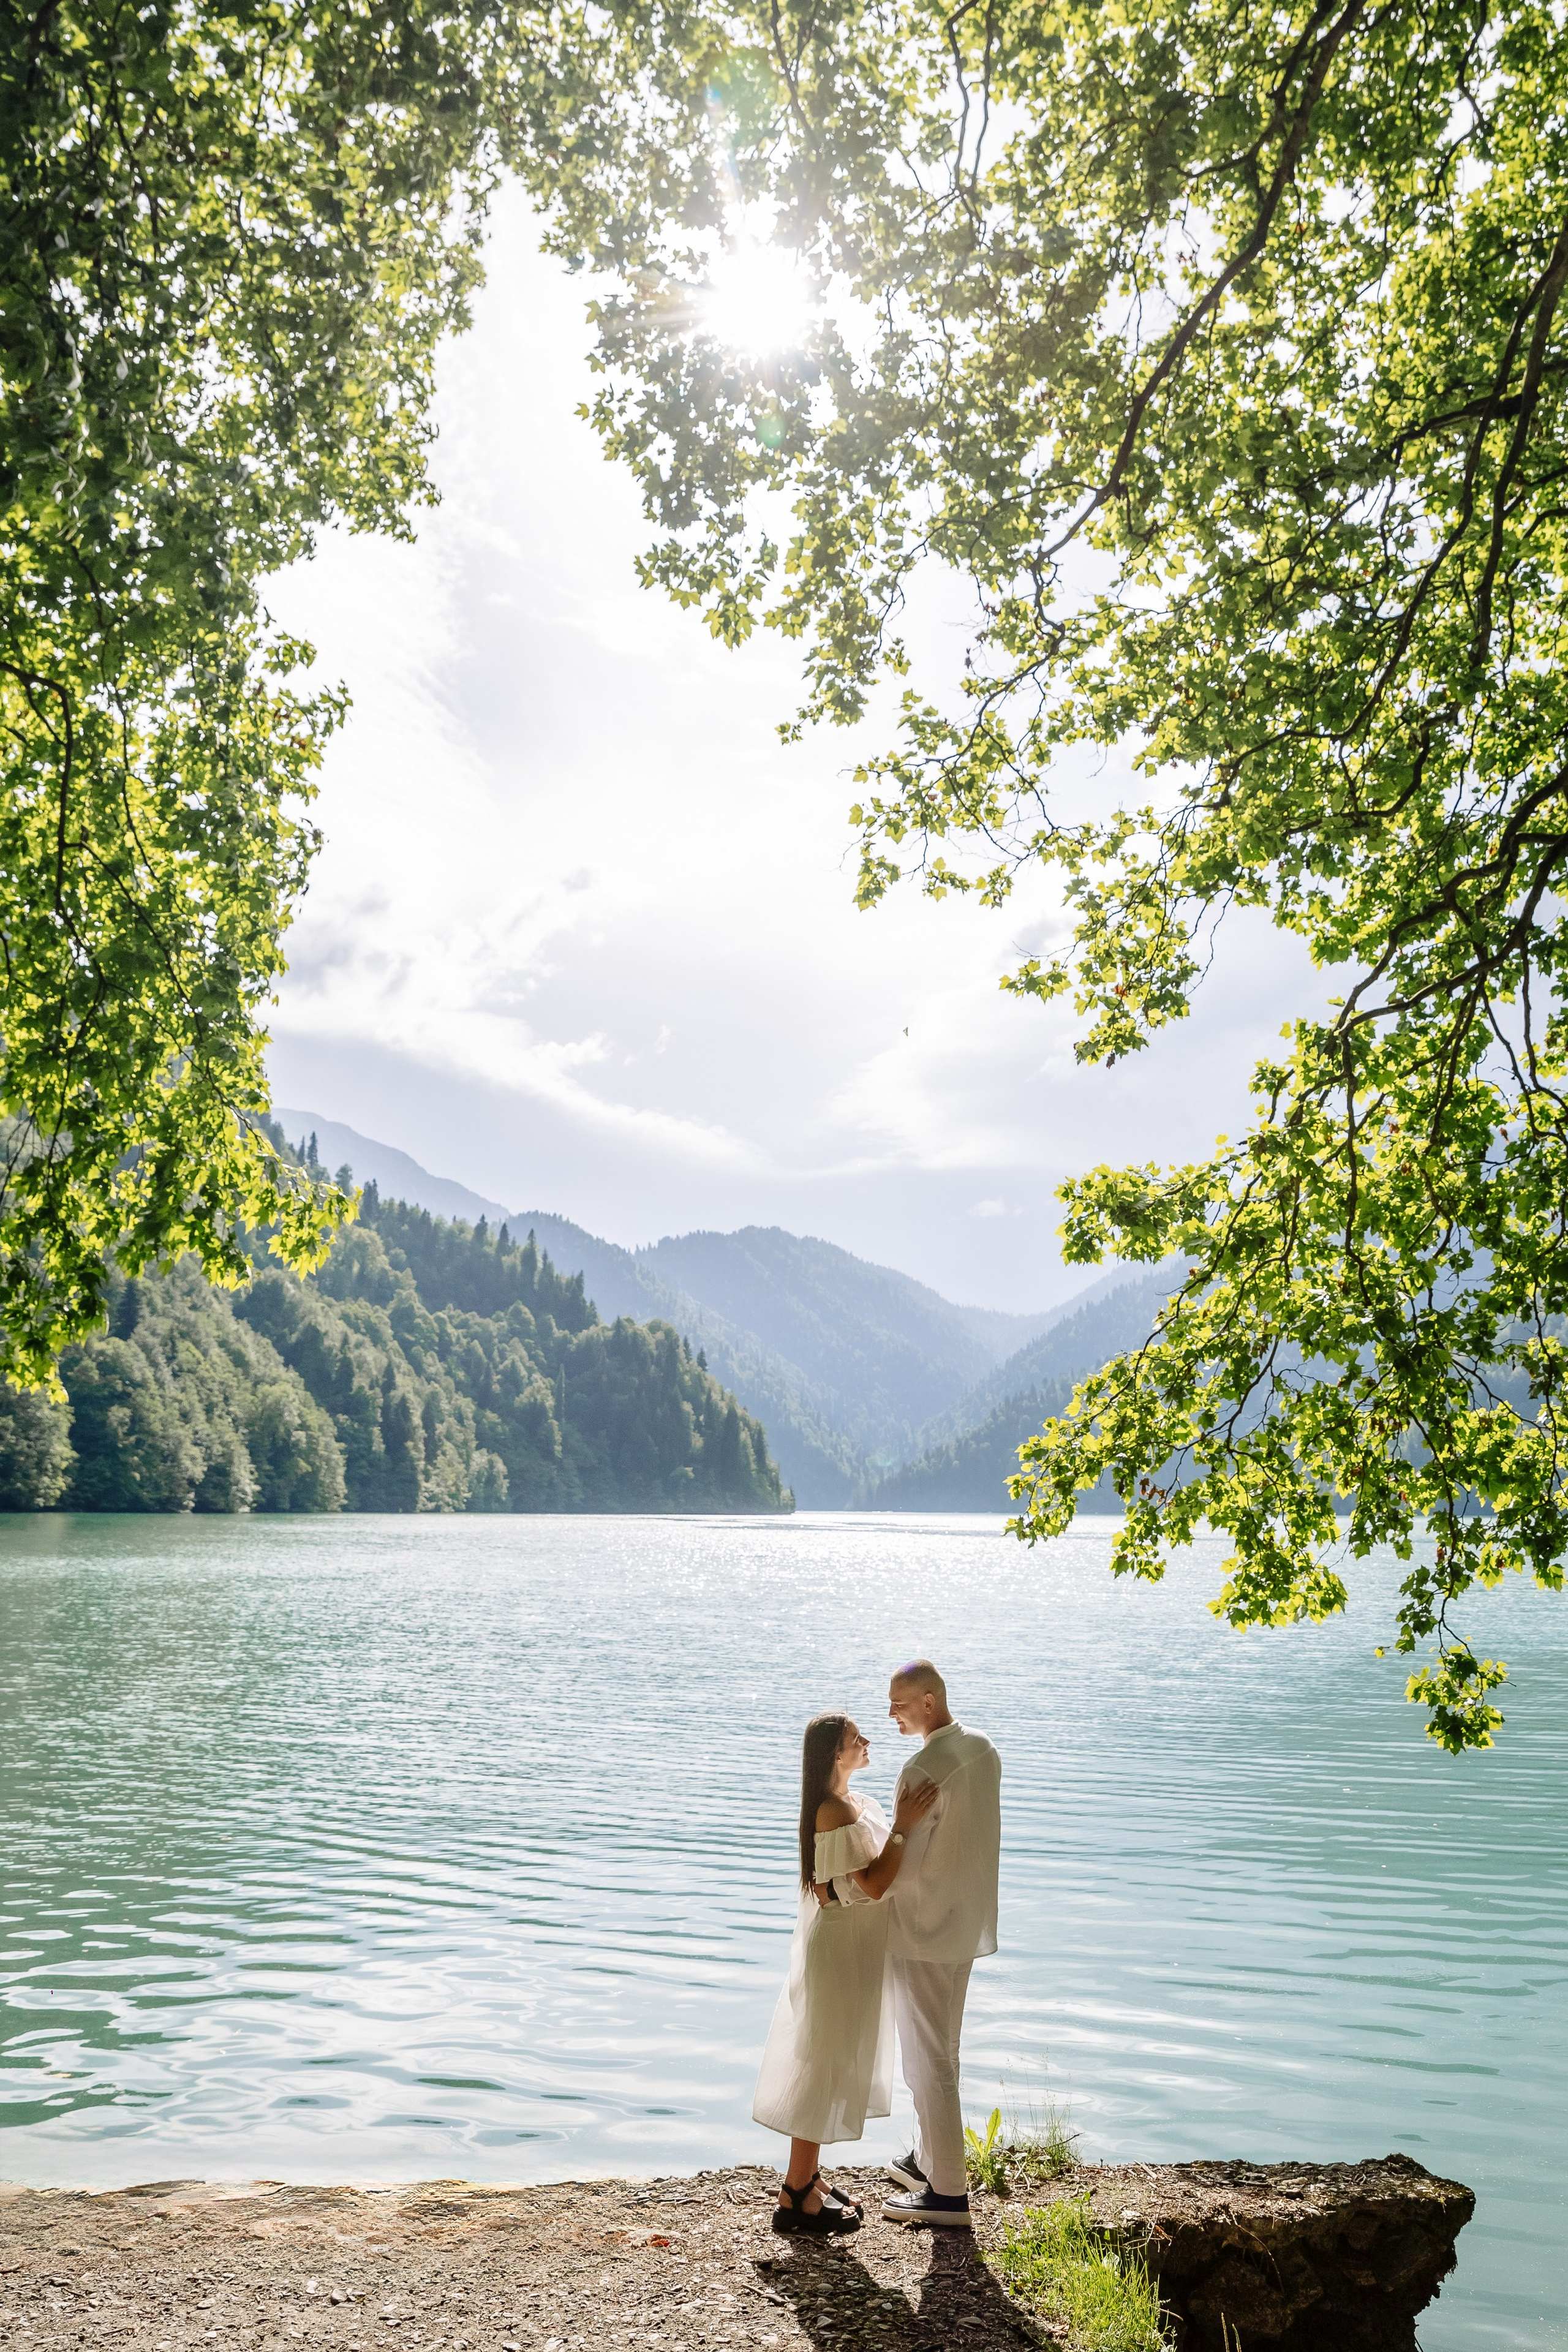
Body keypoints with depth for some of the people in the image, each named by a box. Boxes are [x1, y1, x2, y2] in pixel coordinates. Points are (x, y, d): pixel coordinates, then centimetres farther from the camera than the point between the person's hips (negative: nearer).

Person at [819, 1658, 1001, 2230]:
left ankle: (948, 2193, 11)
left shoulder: (924, 1770, -24)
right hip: (965, 1925, 9)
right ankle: (928, 2159, 35)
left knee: (928, 2060, 2)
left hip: (924, 1931, -9)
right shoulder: (983, 1752, 3)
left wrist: (839, 1888, -14)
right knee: (940, 2051, 21)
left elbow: (901, 1867, -23)